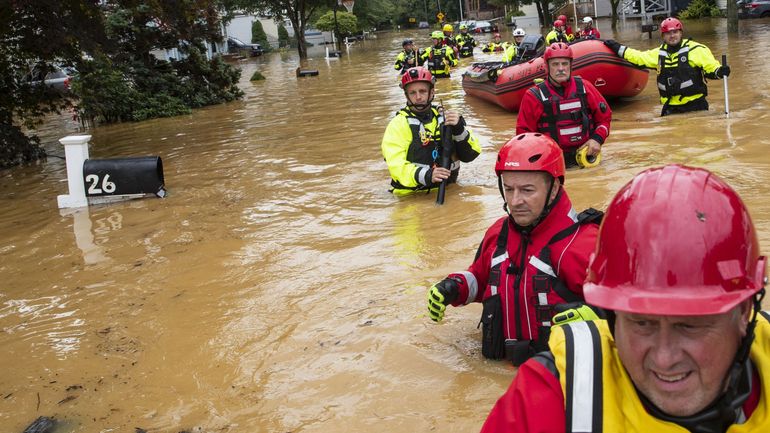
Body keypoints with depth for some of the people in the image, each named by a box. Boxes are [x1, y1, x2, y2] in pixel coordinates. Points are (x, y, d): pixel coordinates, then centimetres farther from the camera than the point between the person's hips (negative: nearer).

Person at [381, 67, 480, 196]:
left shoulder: (444, 118, 13)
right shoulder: (399, 124, 1)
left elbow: (470, 155, 7)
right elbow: (397, 166, -11)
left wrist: (459, 129, -11)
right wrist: (426, 175, -27)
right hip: (412, 197, -3)